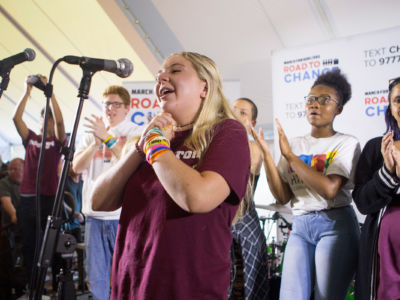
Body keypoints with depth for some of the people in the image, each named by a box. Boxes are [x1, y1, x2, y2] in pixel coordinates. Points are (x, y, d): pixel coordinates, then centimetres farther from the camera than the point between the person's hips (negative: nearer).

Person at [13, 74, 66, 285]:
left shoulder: (57, 141, 4)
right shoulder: (30, 139, 13)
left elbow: (60, 121, -13)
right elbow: (16, 117, 1)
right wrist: (27, 92, -4)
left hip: (50, 198, -3)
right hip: (27, 199, 3)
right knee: (29, 245, 8)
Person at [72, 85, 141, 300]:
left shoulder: (135, 133, 1)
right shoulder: (92, 132, 15)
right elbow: (77, 167, 5)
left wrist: (107, 138, -22)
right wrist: (95, 144, -10)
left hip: (123, 216, -4)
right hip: (94, 214, 4)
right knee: (95, 277, 11)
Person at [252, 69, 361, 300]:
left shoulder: (346, 143, 0)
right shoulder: (295, 144, 12)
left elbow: (329, 189, -17)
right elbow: (283, 197, 4)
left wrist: (290, 155, -14)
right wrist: (266, 153, -6)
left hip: (335, 225, -4)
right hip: (300, 226, 4)